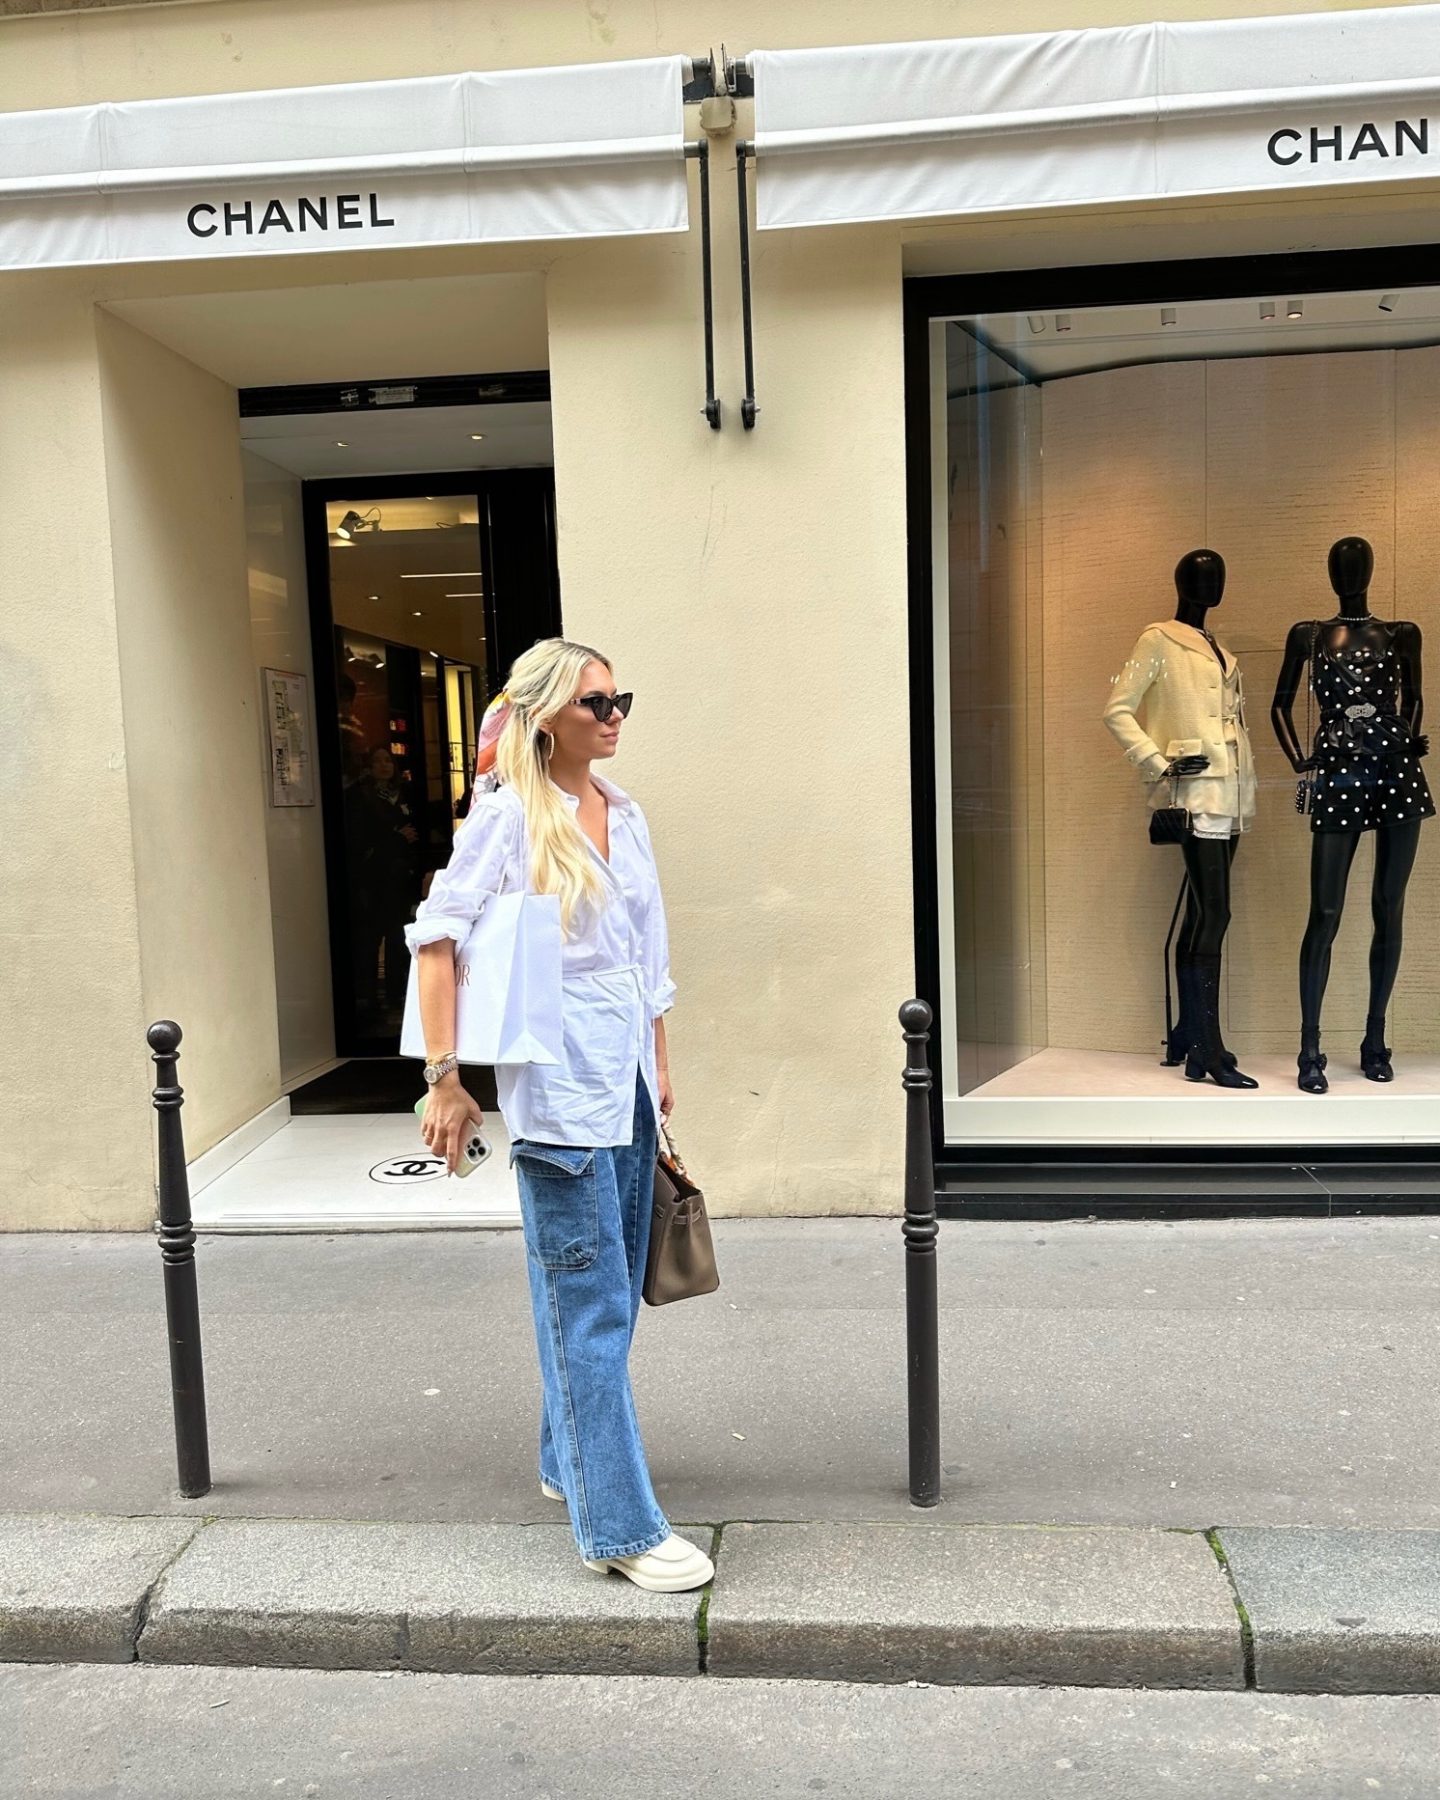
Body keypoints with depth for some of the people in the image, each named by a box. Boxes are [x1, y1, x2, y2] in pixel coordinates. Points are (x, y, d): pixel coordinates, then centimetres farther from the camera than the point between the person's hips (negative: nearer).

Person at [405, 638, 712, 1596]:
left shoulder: (626, 814, 11)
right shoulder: (509, 814, -8)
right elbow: (438, 934, -13)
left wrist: (660, 1067, 19)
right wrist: (446, 1076, -17)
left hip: (627, 1082, 7)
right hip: (559, 1088, -7)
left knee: (610, 1292, 18)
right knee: (592, 1306, -2)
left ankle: (572, 1462, 36)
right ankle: (621, 1525, 7)